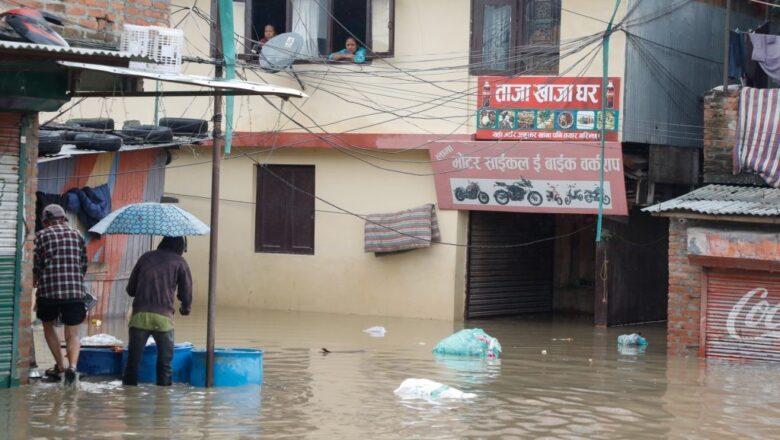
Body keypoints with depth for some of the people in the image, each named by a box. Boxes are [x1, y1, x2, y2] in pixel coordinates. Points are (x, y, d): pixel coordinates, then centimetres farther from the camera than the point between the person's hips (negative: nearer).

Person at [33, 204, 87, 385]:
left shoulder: (41, 236, 5)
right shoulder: (77, 235, 14)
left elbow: (36, 266, 3)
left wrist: (35, 284, 20)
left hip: (49, 289, -1)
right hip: (75, 291, 2)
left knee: (48, 326, 22)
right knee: (72, 334, 4)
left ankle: (60, 367, 18)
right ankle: (72, 366, -21)